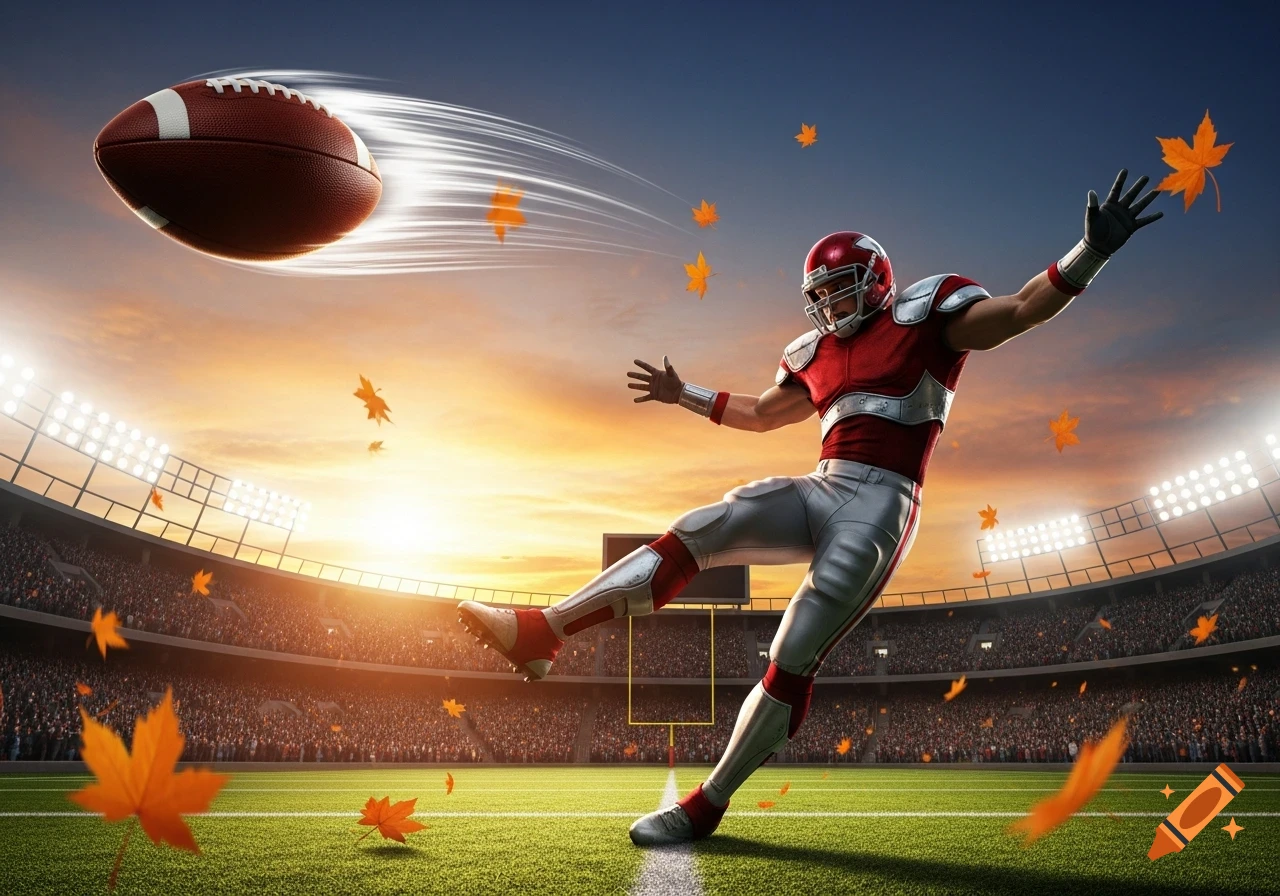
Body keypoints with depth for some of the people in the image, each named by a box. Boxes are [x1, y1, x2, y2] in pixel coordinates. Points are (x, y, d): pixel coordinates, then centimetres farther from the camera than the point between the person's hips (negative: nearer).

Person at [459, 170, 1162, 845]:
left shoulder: (923, 314, 4)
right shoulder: (815, 353, 21)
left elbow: (1020, 311, -6)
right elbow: (762, 413, 34)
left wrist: (1091, 251, -20)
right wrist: (684, 395, 38)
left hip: (880, 503, -6)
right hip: (821, 492, 6)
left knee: (792, 657, -11)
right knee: (698, 531, -16)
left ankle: (708, 805, 1)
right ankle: (542, 631, -20)